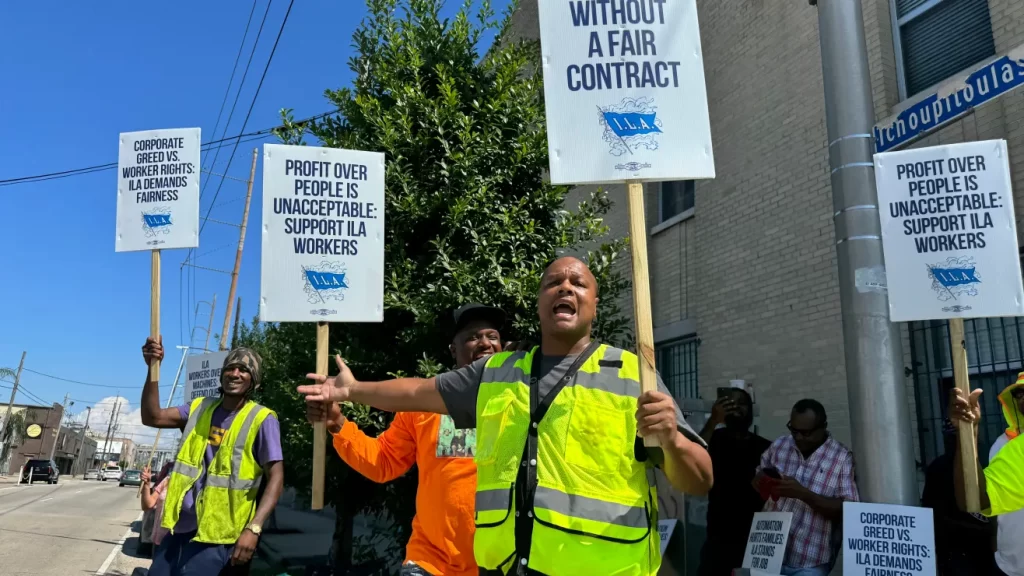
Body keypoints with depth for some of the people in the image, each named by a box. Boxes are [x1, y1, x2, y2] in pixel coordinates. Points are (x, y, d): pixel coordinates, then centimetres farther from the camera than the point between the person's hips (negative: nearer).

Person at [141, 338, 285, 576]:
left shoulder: (261, 420, -8)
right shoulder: (200, 408, 9)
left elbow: (276, 477, -11)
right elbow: (152, 417, 1)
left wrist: (253, 528, -22)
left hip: (217, 534, -5)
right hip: (180, 526, 5)